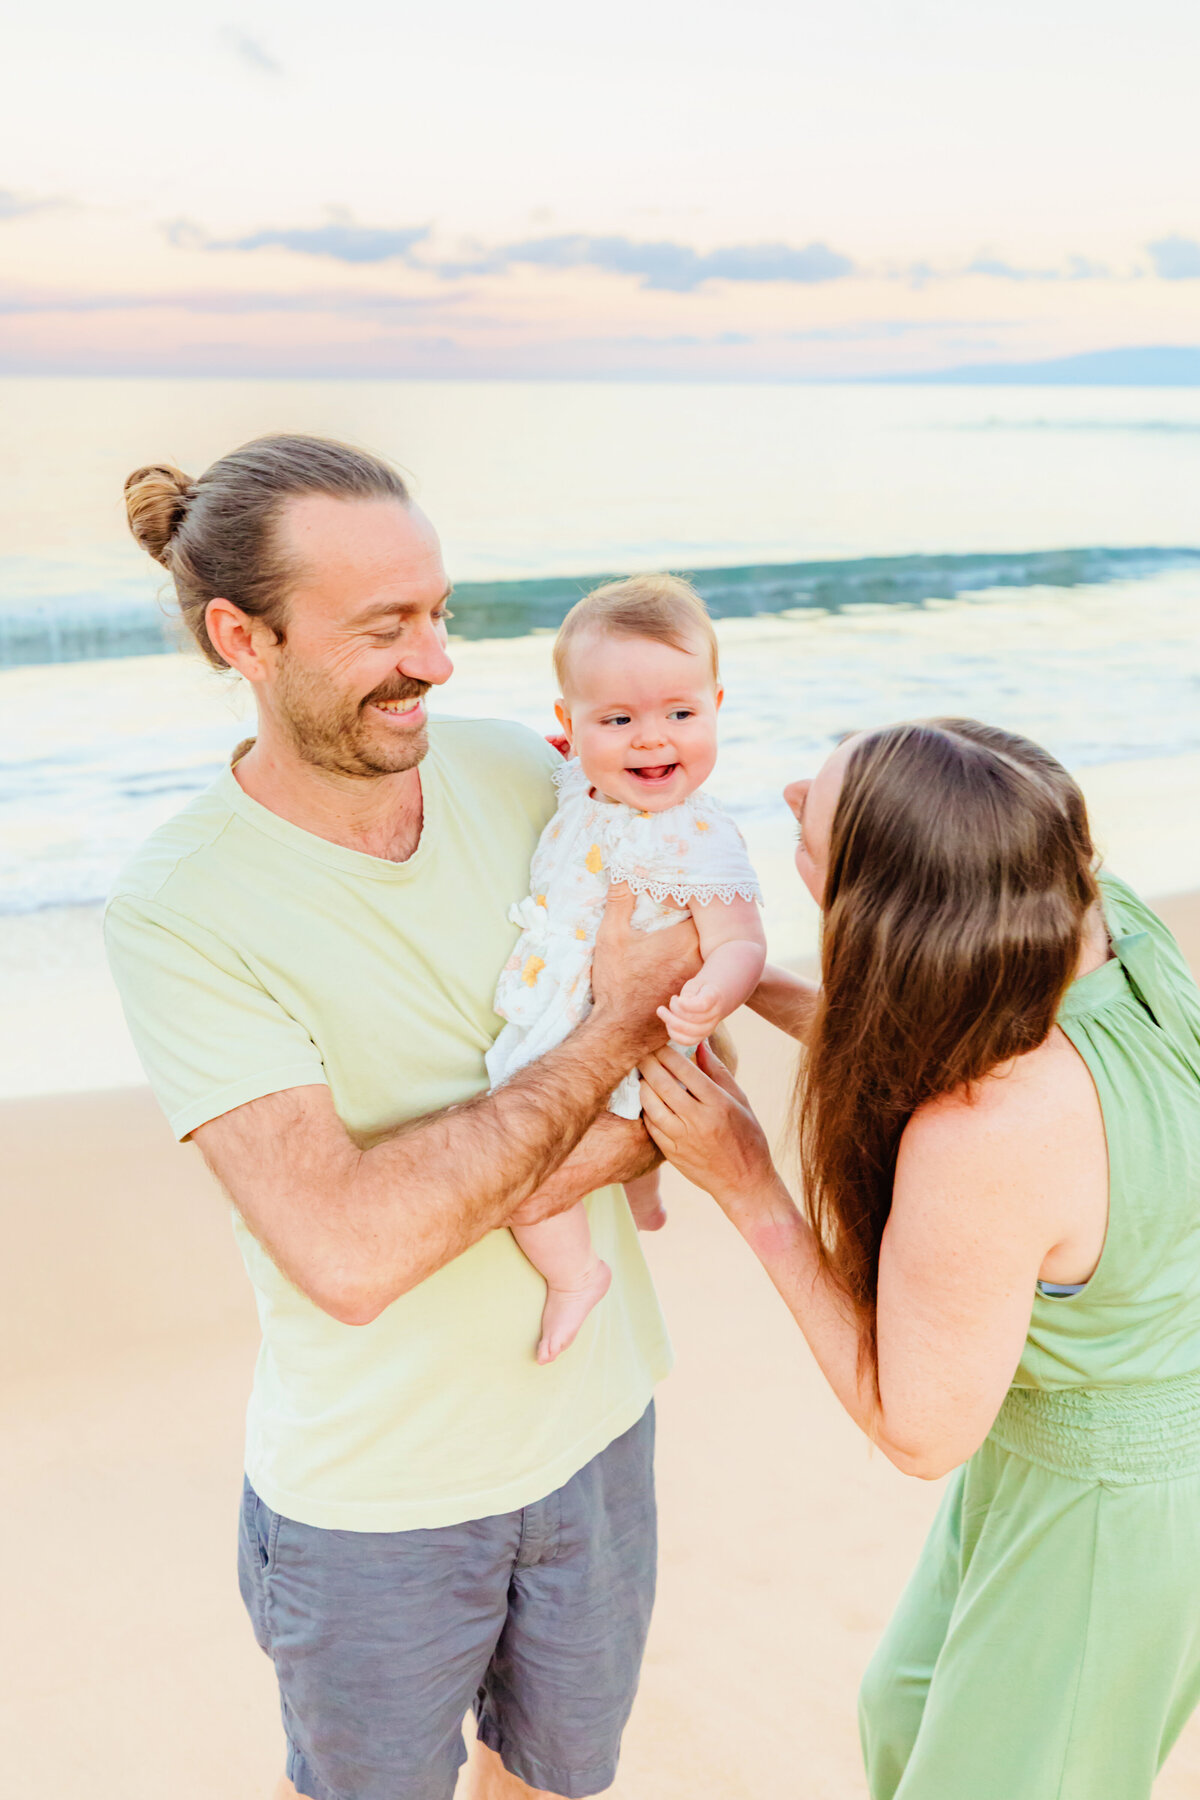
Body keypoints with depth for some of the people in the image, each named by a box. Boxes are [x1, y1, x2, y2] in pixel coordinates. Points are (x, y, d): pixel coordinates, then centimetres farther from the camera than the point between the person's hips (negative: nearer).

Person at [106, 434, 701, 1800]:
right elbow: (346, 1253, -33)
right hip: (374, 1493, -4)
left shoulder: (517, 773, -9)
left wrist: (581, 1167, -24)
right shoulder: (178, 909, -23)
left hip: (595, 1417, 4)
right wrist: (609, 1036, -26)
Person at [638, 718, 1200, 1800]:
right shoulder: (1103, 916, -18)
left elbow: (921, 1433, -23)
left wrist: (747, 1187, -23)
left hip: (1111, 1500, -8)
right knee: (911, 1708, 29)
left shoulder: (983, 1142, -41)